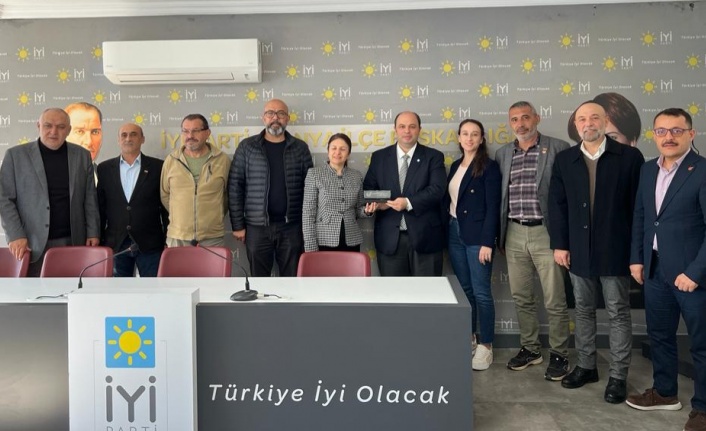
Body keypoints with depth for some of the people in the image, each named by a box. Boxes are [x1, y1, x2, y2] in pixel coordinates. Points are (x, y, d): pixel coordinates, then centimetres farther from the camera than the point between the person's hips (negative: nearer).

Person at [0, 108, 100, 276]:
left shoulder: (82, 156, 8)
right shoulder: (16, 155, 2)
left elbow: (90, 199, 10)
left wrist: (93, 233, 3)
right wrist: (16, 236, -10)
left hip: (72, 243, 2)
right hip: (33, 244, -1)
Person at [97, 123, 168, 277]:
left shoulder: (158, 167, 2)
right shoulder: (104, 169, 8)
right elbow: (100, 207, 10)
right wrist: (98, 241, 7)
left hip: (149, 244, -2)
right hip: (115, 244, 2)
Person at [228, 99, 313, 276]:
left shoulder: (300, 148, 5)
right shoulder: (247, 147, 2)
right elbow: (235, 187, 1)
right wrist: (238, 225, -3)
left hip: (291, 226, 1)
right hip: (257, 227, 0)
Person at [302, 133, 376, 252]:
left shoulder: (357, 176, 8)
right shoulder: (314, 174, -1)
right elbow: (308, 212, -4)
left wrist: (366, 210, -7)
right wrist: (311, 246, -10)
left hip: (351, 242, 3)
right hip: (324, 242, -3)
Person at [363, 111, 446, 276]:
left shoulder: (433, 157, 2)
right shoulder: (379, 157, 9)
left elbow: (437, 189, -10)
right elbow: (368, 188, 10)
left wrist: (408, 203, -21)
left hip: (425, 236, -1)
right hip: (390, 238, 2)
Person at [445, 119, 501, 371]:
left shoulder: (489, 166, -6)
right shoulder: (455, 166, 14)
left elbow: (493, 207, -12)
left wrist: (487, 242, -18)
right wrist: (446, 232, 7)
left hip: (477, 235, -6)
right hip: (454, 233, 6)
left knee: (481, 292, -4)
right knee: (464, 289, 12)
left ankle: (485, 346, 6)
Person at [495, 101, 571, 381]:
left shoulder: (558, 148, -3)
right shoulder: (502, 154, 11)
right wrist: (499, 235, 11)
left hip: (546, 233, -4)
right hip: (514, 235, 5)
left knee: (555, 300, 2)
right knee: (521, 298, 13)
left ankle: (559, 354, 18)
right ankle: (529, 349, 27)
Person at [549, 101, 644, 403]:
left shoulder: (629, 157, -3)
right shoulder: (564, 160, 6)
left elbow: (639, 205, -3)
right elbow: (557, 204, 5)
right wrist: (559, 244, -1)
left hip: (615, 250, -3)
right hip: (579, 251, 3)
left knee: (618, 314, 6)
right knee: (583, 311, 13)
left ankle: (618, 376, 17)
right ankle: (586, 366, 27)